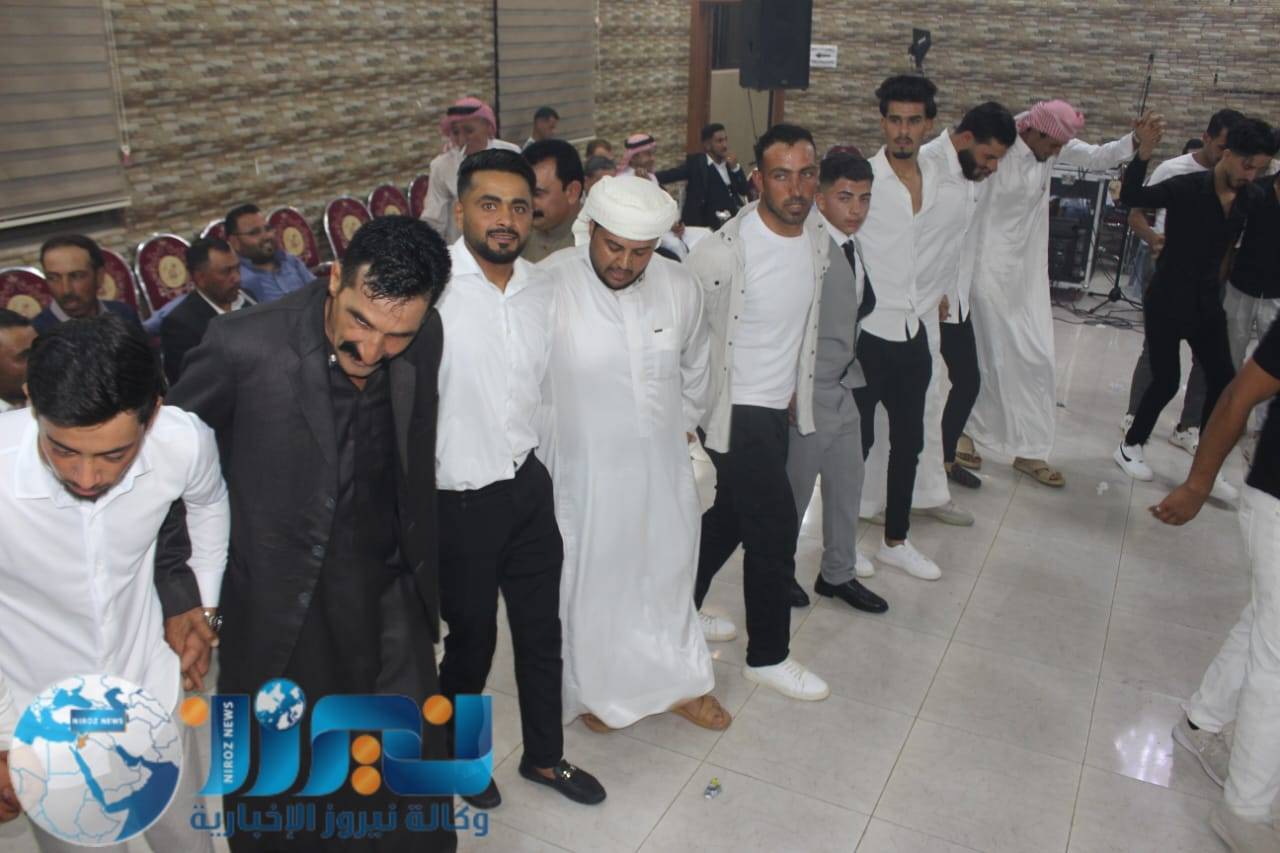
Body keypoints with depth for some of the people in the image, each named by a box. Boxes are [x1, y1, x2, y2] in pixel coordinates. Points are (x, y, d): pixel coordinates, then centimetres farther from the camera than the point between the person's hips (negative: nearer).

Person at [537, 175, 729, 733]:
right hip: (583, 473, -4)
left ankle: (680, 681, 45)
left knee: (668, 575, 21)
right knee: (588, 583, 15)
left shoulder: (679, 286, -6)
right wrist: (538, 467, -5)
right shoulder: (547, 286, -22)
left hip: (663, 468, 4)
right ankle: (593, 689, 42)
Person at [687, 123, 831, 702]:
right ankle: (768, 656, 19)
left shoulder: (818, 235, -2)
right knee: (776, 528, -1)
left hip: (779, 408, 7)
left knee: (726, 518, 20)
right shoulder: (724, 252, -25)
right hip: (735, 412, -7)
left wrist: (797, 388, 14)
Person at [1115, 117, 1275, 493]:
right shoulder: (1185, 188, -15)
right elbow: (1130, 198, -18)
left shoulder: (1254, 198, -1)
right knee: (1166, 382, -1)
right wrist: (1143, 155, -33)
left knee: (1223, 381, 4)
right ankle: (1130, 446, 21)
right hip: (1167, 302, -5)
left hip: (1207, 303, 5)